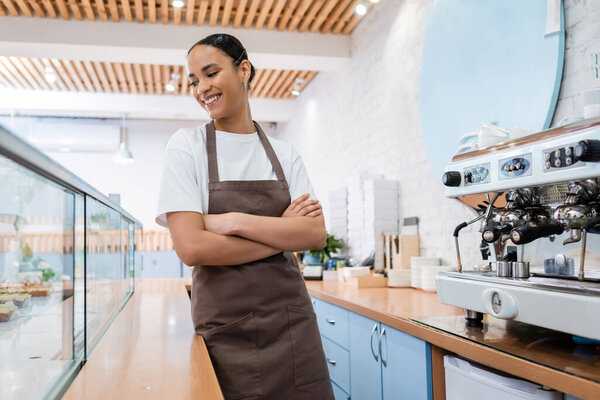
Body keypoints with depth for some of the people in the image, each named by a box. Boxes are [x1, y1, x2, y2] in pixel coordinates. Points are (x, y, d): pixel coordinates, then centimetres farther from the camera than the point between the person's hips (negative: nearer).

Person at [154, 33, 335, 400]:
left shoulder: (284, 154, 5)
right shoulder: (187, 146, -3)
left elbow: (316, 235, -6)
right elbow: (191, 247, -14)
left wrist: (234, 221, -16)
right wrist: (282, 233, -10)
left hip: (291, 323, 3)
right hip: (224, 327, -2)